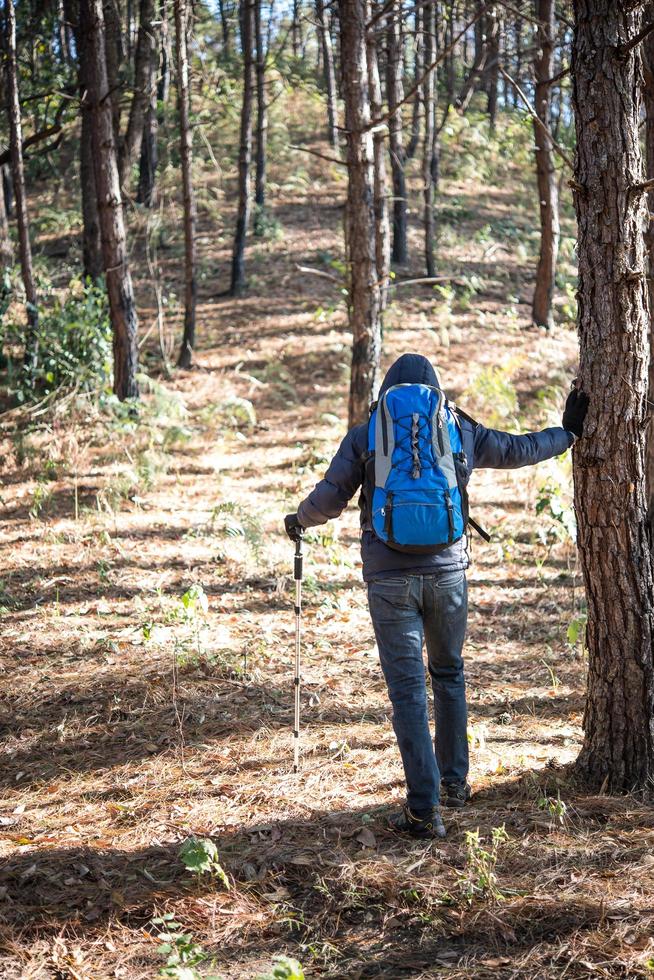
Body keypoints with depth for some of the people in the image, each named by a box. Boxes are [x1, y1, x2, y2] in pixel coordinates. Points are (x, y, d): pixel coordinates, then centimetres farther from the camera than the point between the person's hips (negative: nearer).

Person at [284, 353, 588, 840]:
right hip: (448, 571, 2)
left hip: (389, 577, -2)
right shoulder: (461, 431, 8)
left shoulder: (364, 437, 2)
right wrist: (568, 433, 37)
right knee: (449, 673, 22)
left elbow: (329, 498, -1)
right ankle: (454, 782, 31)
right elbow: (519, 449, 19)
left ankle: (424, 809, -4)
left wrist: (300, 520, 21)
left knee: (408, 689, -1)